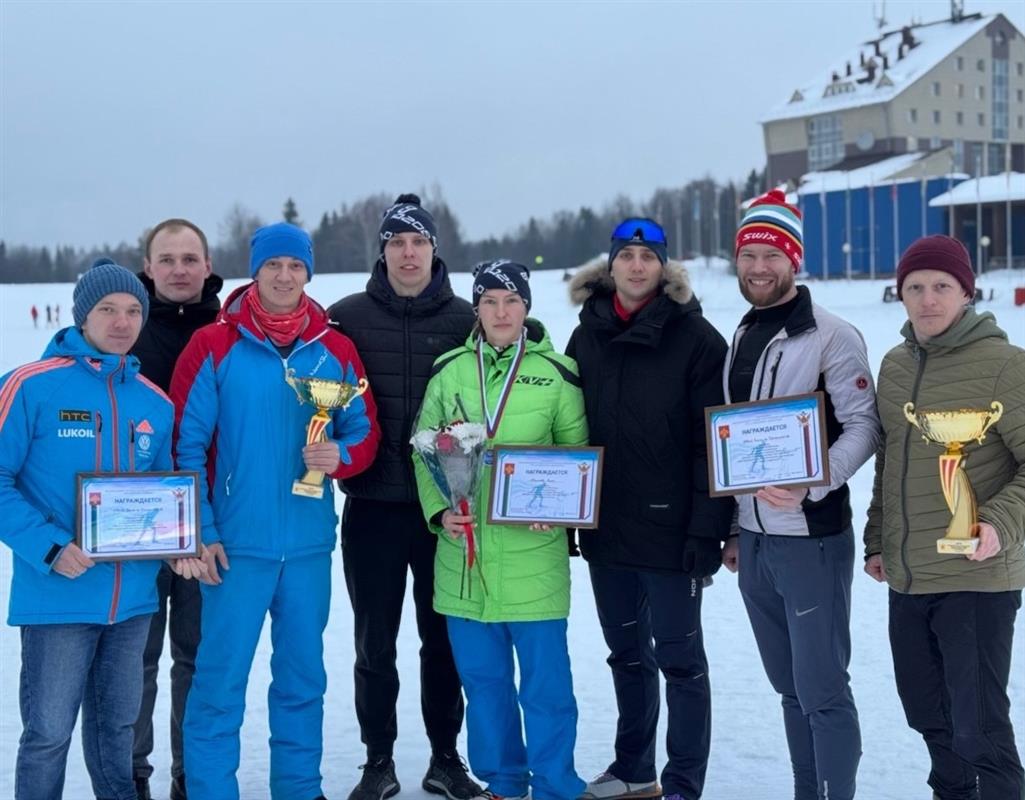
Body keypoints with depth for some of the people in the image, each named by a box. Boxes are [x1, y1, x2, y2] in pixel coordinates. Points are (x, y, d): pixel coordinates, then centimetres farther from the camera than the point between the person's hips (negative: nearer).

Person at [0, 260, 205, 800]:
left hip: (133, 596, 5)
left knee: (116, 727, 16)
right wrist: (49, 547, -19)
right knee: (48, 733, 1)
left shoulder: (154, 403, 9)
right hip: (57, 595, -5)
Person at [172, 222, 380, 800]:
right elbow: (186, 443, -5)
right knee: (221, 677, -1)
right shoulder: (214, 346, -4)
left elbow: (365, 431, 10)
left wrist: (340, 456, -13)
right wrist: (199, 531, -9)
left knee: (303, 675, 13)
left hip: (310, 541, 3)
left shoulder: (337, 350, 6)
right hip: (236, 542, -3)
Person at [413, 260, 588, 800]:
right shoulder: (449, 371, 5)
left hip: (533, 552, -3)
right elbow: (424, 451, 9)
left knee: (545, 679, 3)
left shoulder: (556, 374, -2)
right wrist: (439, 510, -6)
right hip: (463, 553, 3)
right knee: (482, 677, 13)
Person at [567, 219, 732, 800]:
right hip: (606, 529, 6)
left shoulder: (695, 338, -9)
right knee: (627, 653, 18)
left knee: (679, 658, 4)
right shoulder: (587, 337, 8)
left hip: (670, 529, -6)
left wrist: (707, 528, -17)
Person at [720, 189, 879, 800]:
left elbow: (864, 425, -13)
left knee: (822, 689, -4)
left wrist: (808, 485, -27)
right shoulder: (741, 340, 14)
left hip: (811, 538, -7)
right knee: (790, 687, 15)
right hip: (754, 541, 7)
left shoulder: (831, 335, -8)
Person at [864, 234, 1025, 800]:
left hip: (977, 580, -7)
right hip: (906, 581, 7)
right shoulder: (894, 365, 9)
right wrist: (876, 539, 16)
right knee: (929, 716, 19)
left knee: (978, 729, -6)